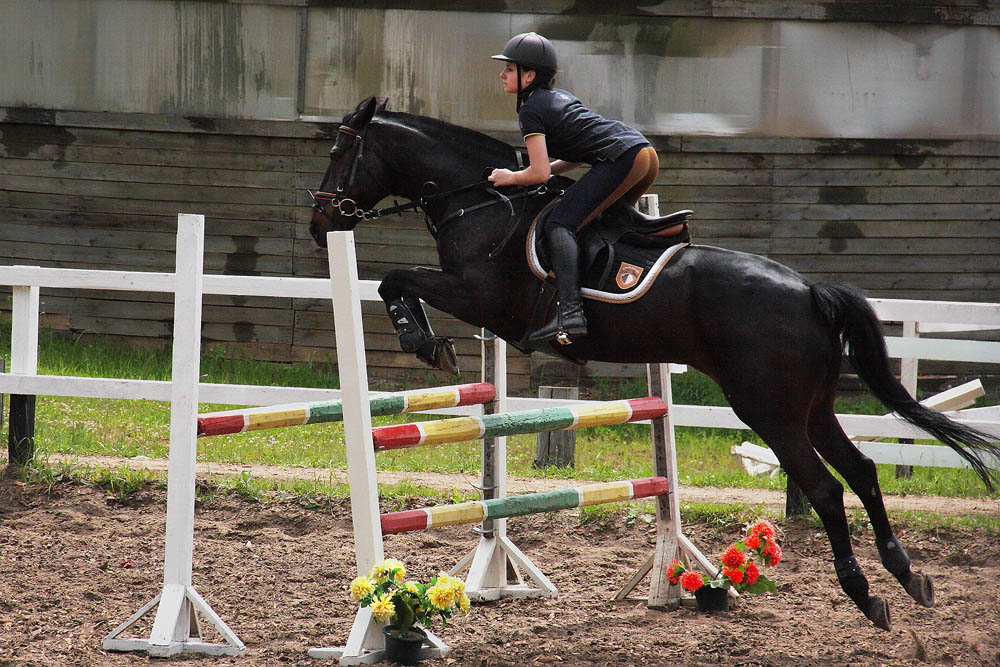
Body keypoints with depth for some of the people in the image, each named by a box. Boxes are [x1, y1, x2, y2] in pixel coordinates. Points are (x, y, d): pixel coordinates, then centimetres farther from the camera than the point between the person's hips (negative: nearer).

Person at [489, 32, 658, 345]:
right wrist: (549, 167, 25)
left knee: (559, 223, -15)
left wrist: (510, 177, 10)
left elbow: (539, 173, -8)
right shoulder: (560, 96, 25)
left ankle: (569, 312, -32)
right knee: (608, 217, 33)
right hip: (646, 154, 10)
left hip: (622, 160, -10)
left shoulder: (531, 110, -2)